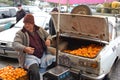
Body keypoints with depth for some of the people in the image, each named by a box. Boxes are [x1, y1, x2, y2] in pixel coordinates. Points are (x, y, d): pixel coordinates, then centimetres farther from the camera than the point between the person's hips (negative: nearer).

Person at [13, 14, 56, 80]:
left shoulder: (39, 30, 12)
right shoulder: (20, 33, -1)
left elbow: (48, 35, 23)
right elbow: (15, 44, -16)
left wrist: (48, 40, -4)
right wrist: (25, 48, -38)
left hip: (43, 55, 5)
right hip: (30, 57, -4)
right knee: (35, 72, -35)